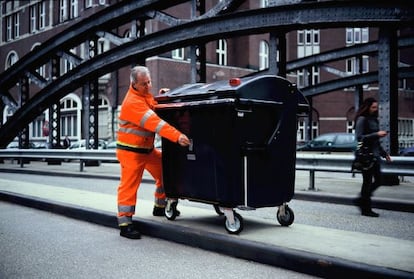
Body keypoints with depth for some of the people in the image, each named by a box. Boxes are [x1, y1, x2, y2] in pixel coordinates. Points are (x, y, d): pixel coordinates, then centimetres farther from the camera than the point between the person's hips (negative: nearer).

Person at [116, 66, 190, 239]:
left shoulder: (146, 94, 7)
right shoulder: (133, 102, -24)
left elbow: (155, 111, 19)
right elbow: (154, 122, -34)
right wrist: (177, 136, -41)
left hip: (147, 148, 9)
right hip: (130, 150, -9)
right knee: (129, 185, -8)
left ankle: (160, 207, 31)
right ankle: (125, 225, -3)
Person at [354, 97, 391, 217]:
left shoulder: (374, 120, 17)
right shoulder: (362, 119, -8)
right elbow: (359, 137, -17)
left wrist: (384, 153, 20)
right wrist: (377, 134, -21)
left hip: (375, 155, 8)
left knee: (378, 180, 9)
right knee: (367, 182, -2)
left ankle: (362, 200, 24)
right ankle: (366, 209, 7)